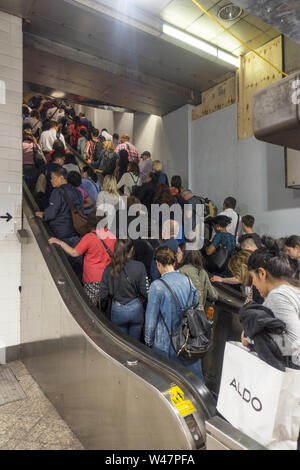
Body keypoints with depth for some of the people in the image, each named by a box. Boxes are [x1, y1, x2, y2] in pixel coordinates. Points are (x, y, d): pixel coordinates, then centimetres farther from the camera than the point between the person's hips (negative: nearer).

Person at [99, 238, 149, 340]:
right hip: (135, 309, -1)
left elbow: (103, 294, -7)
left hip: (117, 310, 1)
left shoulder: (109, 269, -12)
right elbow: (146, 292, -12)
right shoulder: (139, 267, -16)